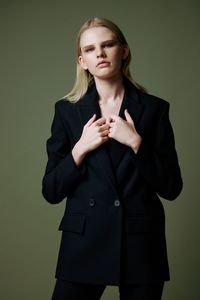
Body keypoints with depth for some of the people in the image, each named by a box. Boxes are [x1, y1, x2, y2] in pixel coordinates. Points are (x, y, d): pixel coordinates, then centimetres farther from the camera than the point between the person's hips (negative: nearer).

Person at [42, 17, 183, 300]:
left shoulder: (154, 109, 1)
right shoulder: (67, 110, 3)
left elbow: (172, 188, -2)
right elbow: (51, 191, 2)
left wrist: (136, 142, -13)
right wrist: (80, 148, -12)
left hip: (141, 244, 0)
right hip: (83, 243, 0)